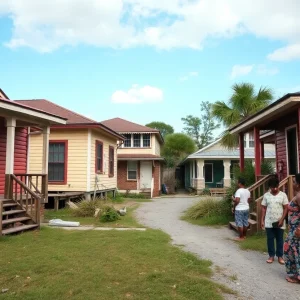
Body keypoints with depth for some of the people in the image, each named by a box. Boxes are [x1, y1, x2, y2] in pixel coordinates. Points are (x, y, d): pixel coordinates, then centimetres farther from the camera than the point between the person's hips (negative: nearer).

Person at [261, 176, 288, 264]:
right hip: (269, 223, 1)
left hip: (279, 222, -1)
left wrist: (282, 219, -13)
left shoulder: (283, 195, -5)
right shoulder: (266, 195, -1)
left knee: (280, 239, 10)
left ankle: (280, 256, 23)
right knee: (270, 239, 9)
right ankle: (271, 255, 21)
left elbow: (286, 208, -4)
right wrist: (262, 220, 0)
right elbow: (263, 208, 3)